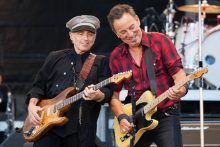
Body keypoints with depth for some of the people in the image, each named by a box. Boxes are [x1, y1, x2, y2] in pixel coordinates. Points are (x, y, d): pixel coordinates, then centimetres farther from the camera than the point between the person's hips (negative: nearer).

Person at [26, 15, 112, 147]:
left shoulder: (101, 62, 11)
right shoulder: (55, 58, 14)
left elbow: (107, 91, -2)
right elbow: (39, 85, 14)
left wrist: (98, 95, -24)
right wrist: (32, 104, -4)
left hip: (82, 130, -1)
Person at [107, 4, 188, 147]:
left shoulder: (160, 41, -4)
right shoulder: (116, 56, 6)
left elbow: (178, 72, -7)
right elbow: (114, 95, 10)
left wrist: (180, 90, -28)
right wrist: (122, 117, -7)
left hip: (167, 115, -4)